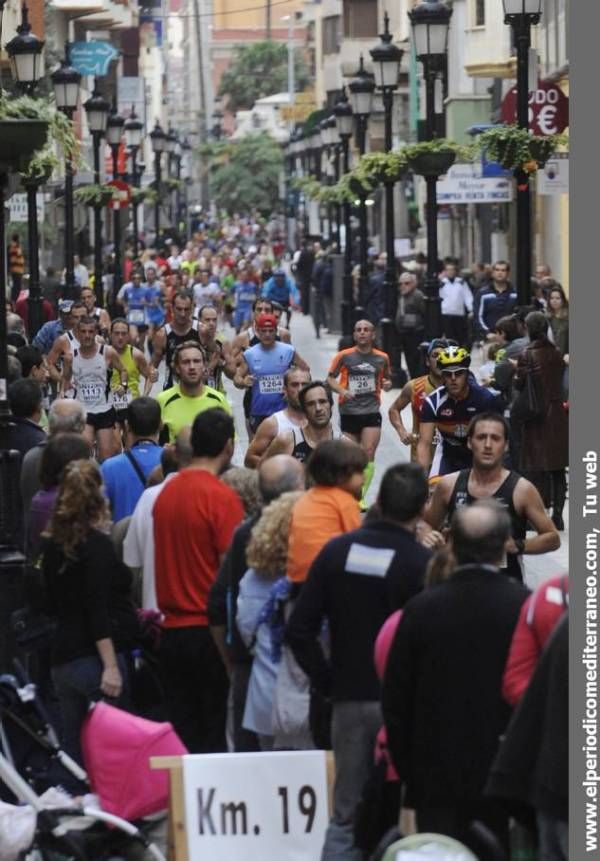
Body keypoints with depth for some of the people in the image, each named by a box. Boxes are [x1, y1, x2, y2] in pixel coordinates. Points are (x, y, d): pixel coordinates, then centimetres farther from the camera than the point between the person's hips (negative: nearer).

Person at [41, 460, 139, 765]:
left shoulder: (53, 545, 11)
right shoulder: (97, 544, -10)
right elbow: (98, 610, -17)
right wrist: (111, 666, -19)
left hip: (62, 659, 7)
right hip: (95, 658, -7)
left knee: (73, 751, 9)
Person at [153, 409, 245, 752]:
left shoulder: (167, 492, 7)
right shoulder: (222, 497, -12)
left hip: (173, 630, 6)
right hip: (211, 631, -6)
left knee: (183, 733, 9)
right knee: (215, 735, -1)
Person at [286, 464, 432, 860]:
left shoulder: (337, 550, 1)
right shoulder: (423, 563, -12)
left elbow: (299, 630, 0)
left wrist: (328, 681, 7)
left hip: (349, 700, 4)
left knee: (346, 817, 9)